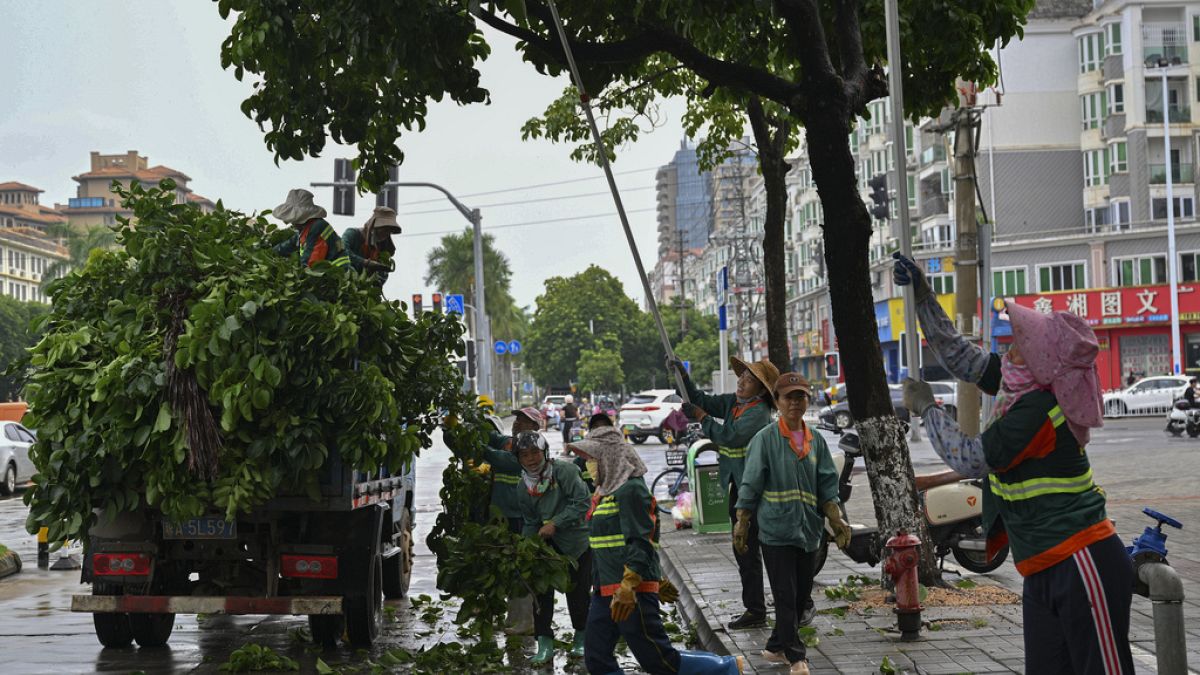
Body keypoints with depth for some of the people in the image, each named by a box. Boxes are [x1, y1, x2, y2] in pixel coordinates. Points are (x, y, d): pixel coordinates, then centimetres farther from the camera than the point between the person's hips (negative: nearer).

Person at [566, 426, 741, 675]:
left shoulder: (631, 489, -13)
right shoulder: (607, 492, 16)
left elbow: (640, 542, -20)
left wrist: (627, 588, -27)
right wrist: (656, 580, 26)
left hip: (632, 592, -9)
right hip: (604, 590, 10)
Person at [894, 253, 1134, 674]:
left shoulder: (1037, 409, -19)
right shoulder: (1022, 387, 6)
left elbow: (969, 460, -13)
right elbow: (956, 355, 18)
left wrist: (925, 407, -2)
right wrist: (922, 294, 16)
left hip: (1081, 564, -9)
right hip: (1044, 571, 9)